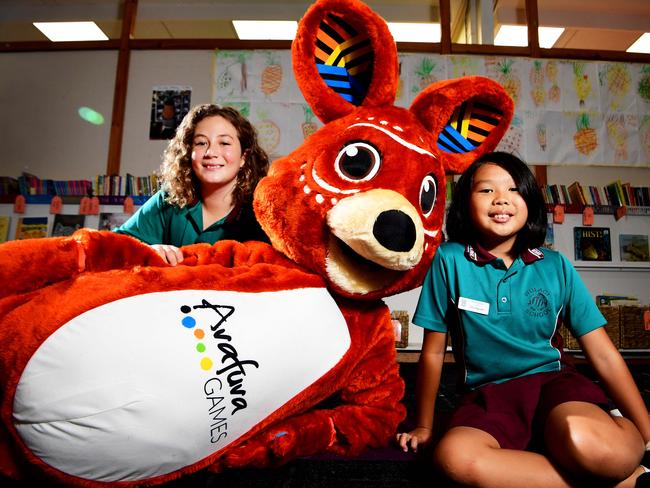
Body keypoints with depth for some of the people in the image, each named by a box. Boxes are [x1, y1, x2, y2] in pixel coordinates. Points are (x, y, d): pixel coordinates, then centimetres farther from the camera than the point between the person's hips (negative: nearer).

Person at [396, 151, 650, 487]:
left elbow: (604, 355, 3)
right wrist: (423, 426, 8)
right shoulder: (450, 260, -7)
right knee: (453, 456, -33)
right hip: (487, 395, 1)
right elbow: (434, 351, -1)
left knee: (579, 435, -37)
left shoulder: (556, 266, -1)